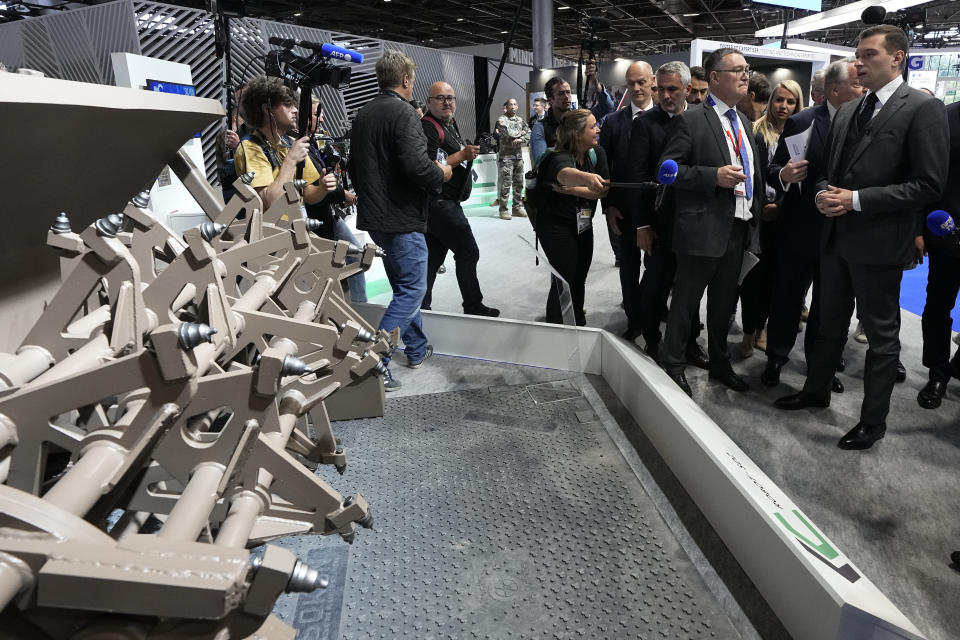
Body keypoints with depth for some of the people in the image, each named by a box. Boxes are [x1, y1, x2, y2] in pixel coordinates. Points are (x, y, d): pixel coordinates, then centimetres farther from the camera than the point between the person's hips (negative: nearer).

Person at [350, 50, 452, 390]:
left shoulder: (362, 114, 12)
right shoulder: (403, 113, -14)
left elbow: (355, 167, 19)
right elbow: (417, 165, -26)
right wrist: (441, 173, -6)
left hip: (374, 216, 9)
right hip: (402, 218, -9)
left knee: (404, 286, 20)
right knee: (412, 290, -1)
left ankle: (417, 349, 32)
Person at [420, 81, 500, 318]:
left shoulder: (449, 124, 18)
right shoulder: (427, 128, -14)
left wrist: (470, 152, 15)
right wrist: (463, 155, -22)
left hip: (440, 205, 10)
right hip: (441, 204, -10)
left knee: (433, 257, 10)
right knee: (468, 252, -4)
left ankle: (421, 308, 16)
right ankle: (473, 307, 8)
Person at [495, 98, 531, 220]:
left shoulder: (520, 120, 15)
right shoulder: (501, 120, -2)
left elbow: (529, 134, 6)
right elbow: (508, 134, -15)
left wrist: (520, 139, -12)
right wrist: (521, 133, -3)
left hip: (519, 155, 6)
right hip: (506, 156, -6)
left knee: (519, 183, 8)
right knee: (506, 183, -8)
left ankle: (517, 207, 16)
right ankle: (503, 209, -4)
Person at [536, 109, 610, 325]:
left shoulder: (597, 153, -4)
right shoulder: (560, 157, -24)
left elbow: (602, 190, -11)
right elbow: (565, 173, -48)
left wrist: (568, 189, -21)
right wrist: (586, 178, -70)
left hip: (584, 225, 7)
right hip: (557, 226, -7)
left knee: (579, 280, 17)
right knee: (563, 283, -2)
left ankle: (579, 325, 34)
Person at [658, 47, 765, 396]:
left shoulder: (743, 122, 16)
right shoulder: (691, 120, -8)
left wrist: (757, 210, 13)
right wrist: (714, 176, -23)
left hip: (739, 230, 8)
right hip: (703, 229, -7)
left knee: (724, 302, 18)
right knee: (686, 301, 4)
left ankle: (720, 363, 34)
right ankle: (673, 365, 20)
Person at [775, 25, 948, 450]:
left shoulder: (923, 109, -9)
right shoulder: (847, 112, 12)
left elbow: (929, 184, -14)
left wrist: (856, 200, -19)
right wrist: (824, 193, -4)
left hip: (879, 241, -6)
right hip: (836, 236, 7)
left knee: (881, 334, 7)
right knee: (829, 322, 19)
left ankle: (873, 421, 20)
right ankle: (816, 390, 36)